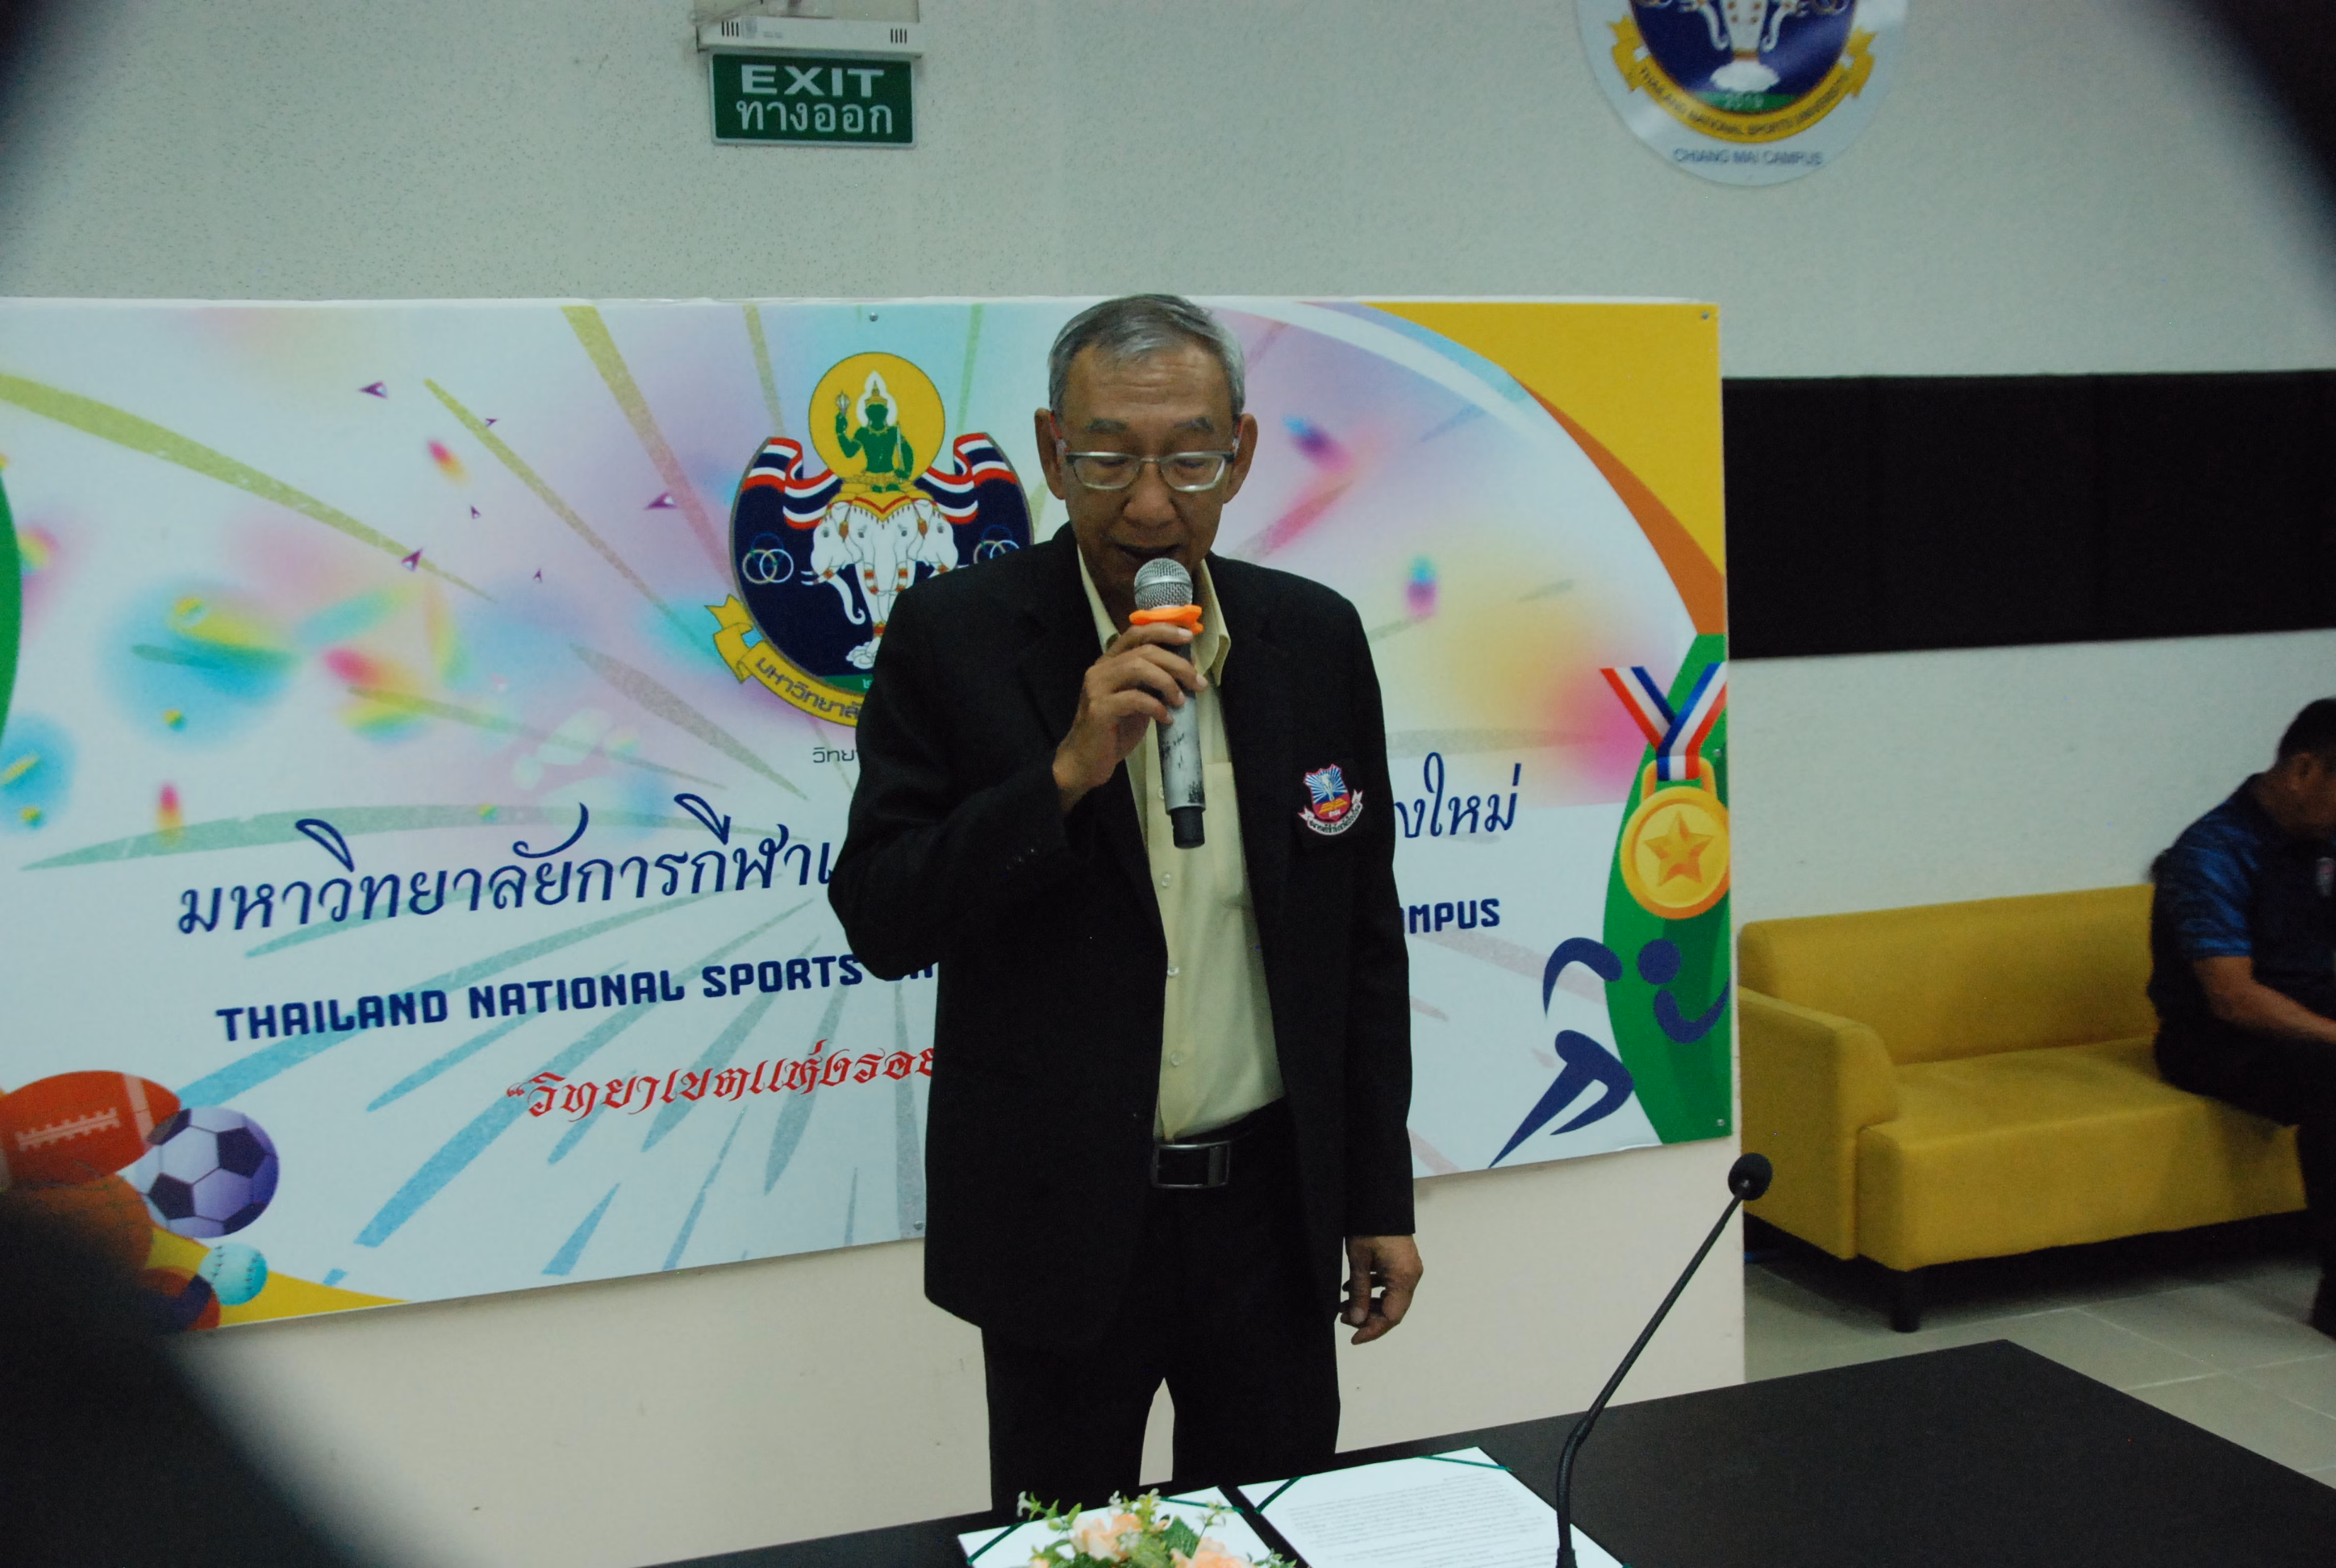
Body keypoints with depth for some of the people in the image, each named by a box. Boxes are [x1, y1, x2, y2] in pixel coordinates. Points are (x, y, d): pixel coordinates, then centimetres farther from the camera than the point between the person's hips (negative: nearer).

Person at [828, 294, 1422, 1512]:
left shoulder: (1316, 636, 0)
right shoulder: (953, 633, -9)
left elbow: (1365, 936, 6)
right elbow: (878, 922, -12)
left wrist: (1382, 1196, 7)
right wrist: (1067, 771, -25)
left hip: (1270, 1207, 3)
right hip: (1062, 1219, -2)